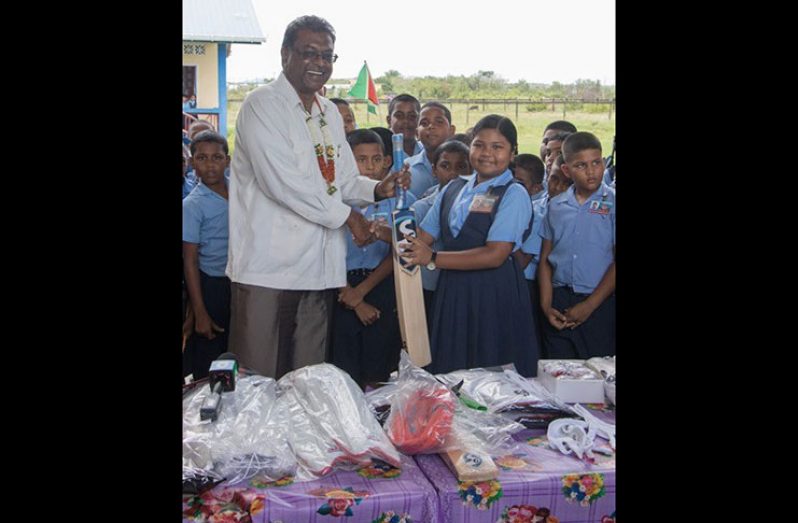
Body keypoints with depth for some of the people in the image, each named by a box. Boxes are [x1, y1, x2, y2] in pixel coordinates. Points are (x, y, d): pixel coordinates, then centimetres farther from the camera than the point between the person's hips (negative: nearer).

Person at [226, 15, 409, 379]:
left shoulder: (330, 113, 18)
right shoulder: (262, 105, -6)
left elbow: (344, 180, 22)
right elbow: (281, 182, -17)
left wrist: (378, 190, 1)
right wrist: (346, 216, -10)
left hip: (319, 267, 7)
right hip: (269, 267, -7)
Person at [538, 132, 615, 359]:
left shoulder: (612, 203, -3)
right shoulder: (556, 206, 8)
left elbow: (617, 262, -6)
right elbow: (545, 258, 10)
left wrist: (589, 306, -9)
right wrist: (546, 305, 1)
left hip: (600, 305, -3)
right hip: (559, 300, 3)